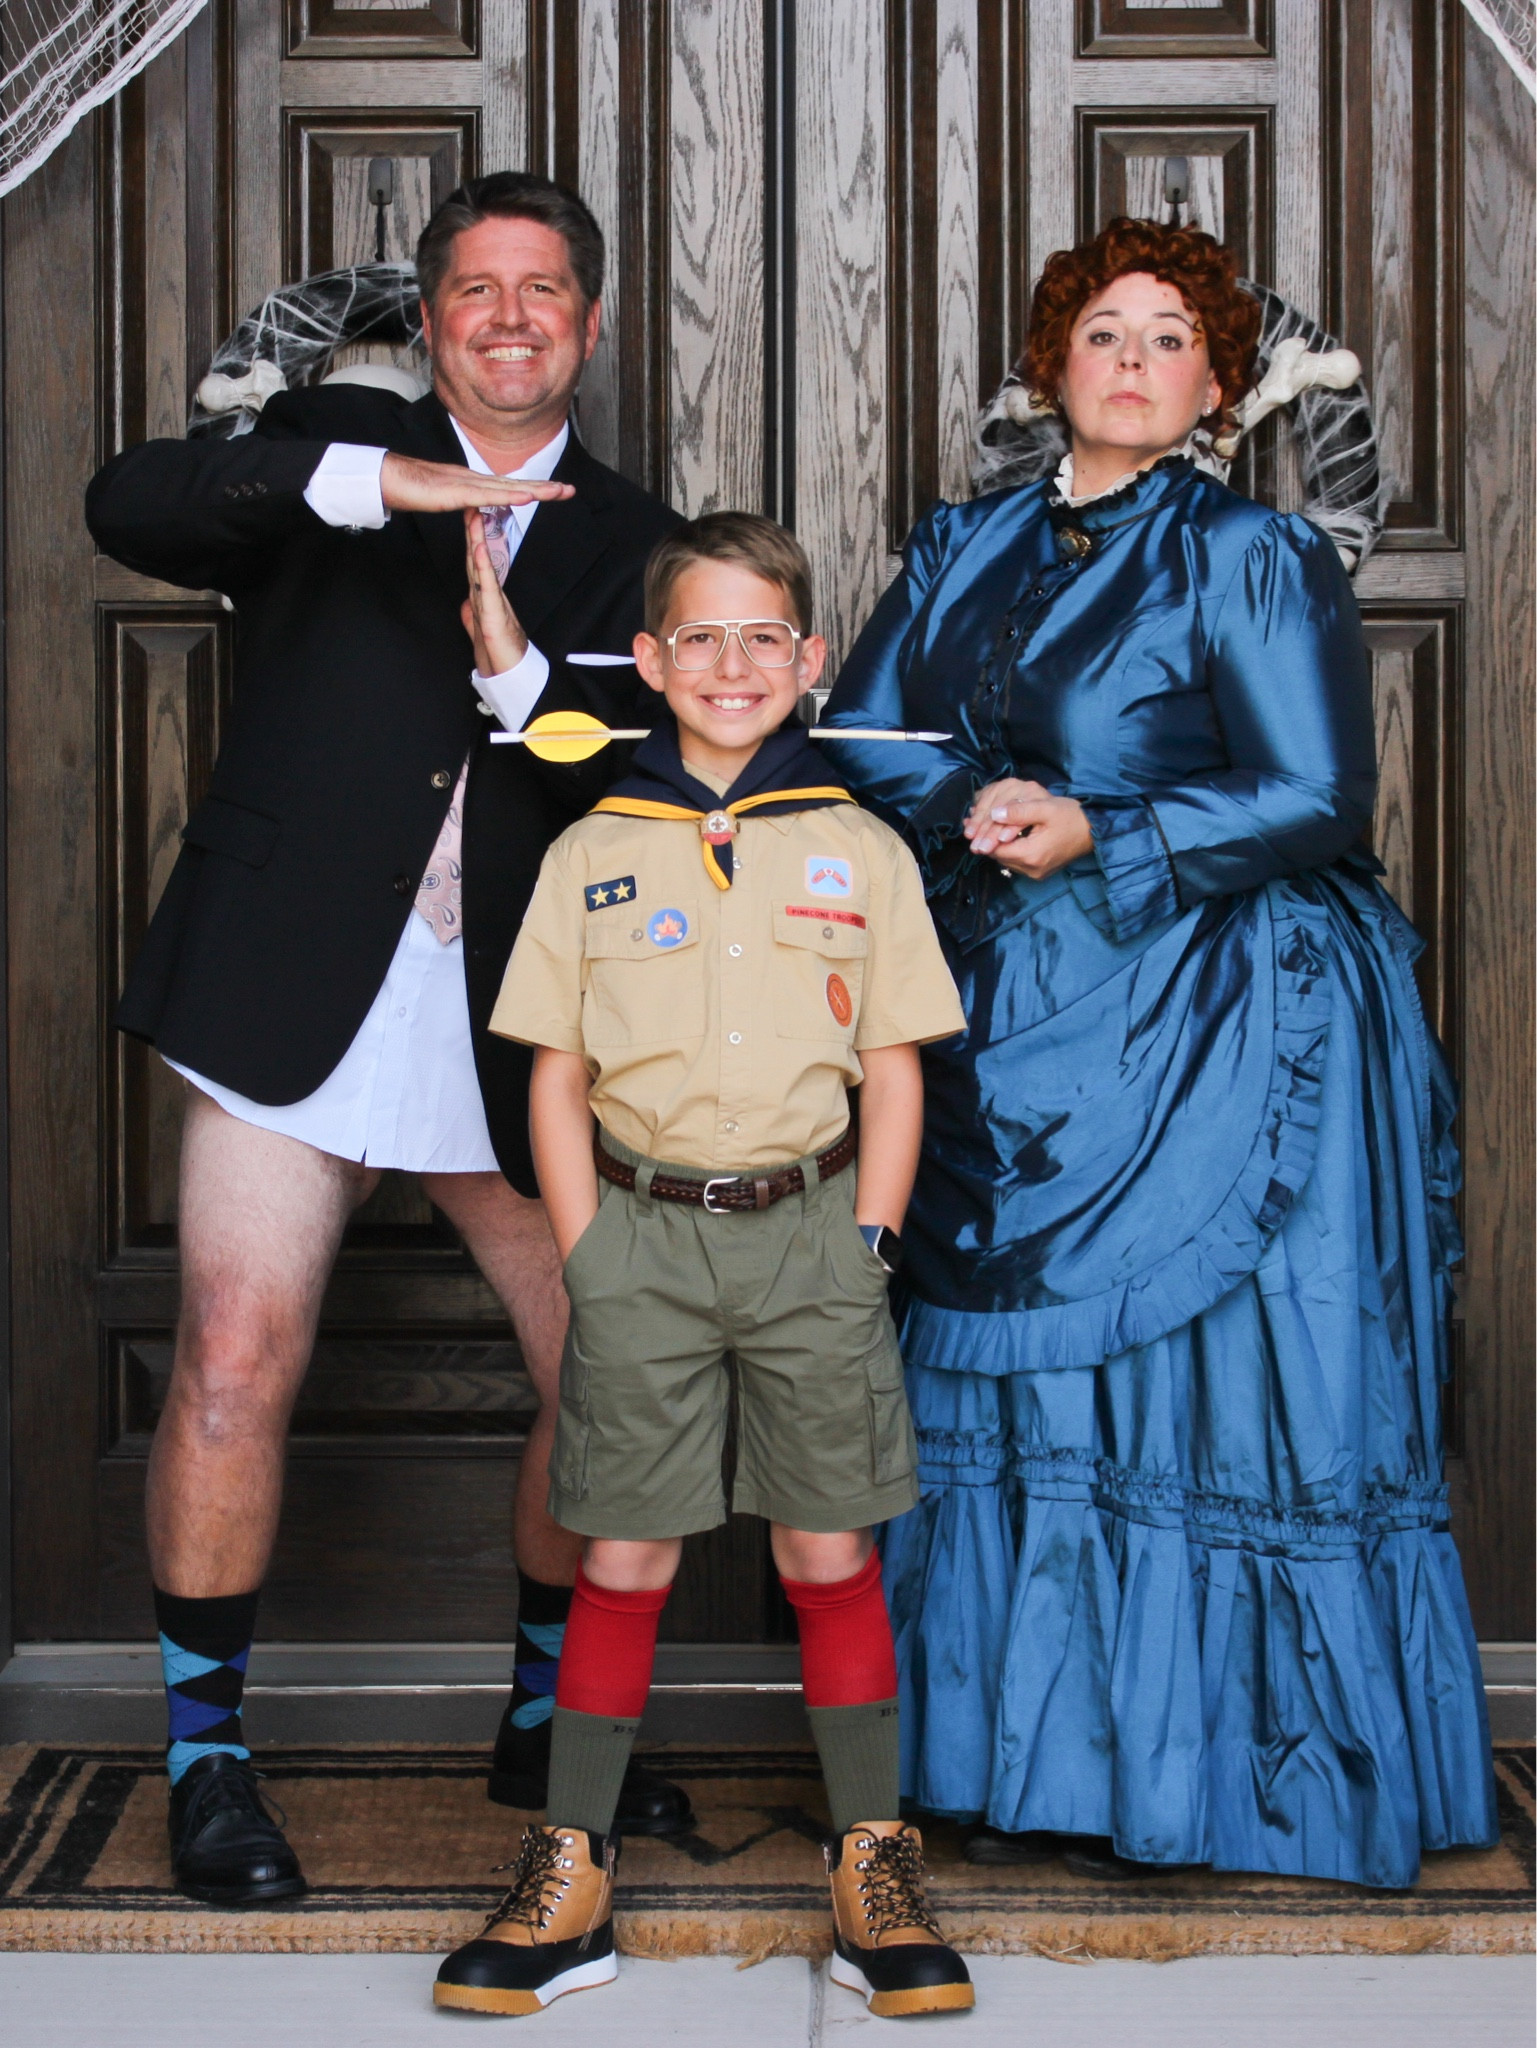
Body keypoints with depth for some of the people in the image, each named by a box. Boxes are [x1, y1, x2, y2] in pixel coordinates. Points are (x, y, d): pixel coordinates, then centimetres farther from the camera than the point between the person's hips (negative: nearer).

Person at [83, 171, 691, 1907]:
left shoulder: (630, 544, 12)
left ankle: (550, 1718, 27)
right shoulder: (335, 447, 7)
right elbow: (126, 506, -11)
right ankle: (204, 1754, 12)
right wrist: (375, 481, -23)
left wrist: (518, 669, -17)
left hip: (517, 1029, 3)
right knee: (236, 1362, -8)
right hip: (298, 996, -2)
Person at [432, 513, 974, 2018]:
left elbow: (893, 1074, 7)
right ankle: (568, 1879, 13)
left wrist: (863, 1247, -2)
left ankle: (875, 1870, 15)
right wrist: (591, 1262, -2)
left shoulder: (862, 852, 5)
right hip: (640, 1229, 0)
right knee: (622, 1559, 4)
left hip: (808, 1230, 0)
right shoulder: (591, 854, 5)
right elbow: (554, 1079, 6)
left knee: (831, 1554, 5)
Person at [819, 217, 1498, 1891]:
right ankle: (1031, 1759, 20)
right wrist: (973, 801, -10)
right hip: (1010, 1032, 6)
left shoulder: (1249, 558, -4)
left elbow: (1317, 797, -10)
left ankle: (1177, 1775, 11)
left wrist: (1095, 840, -16)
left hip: (1211, 1044, -5)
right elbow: (858, 733, 9)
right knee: (1012, 1383, 7)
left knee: (1189, 1384, -3)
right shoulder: (966, 548, 13)